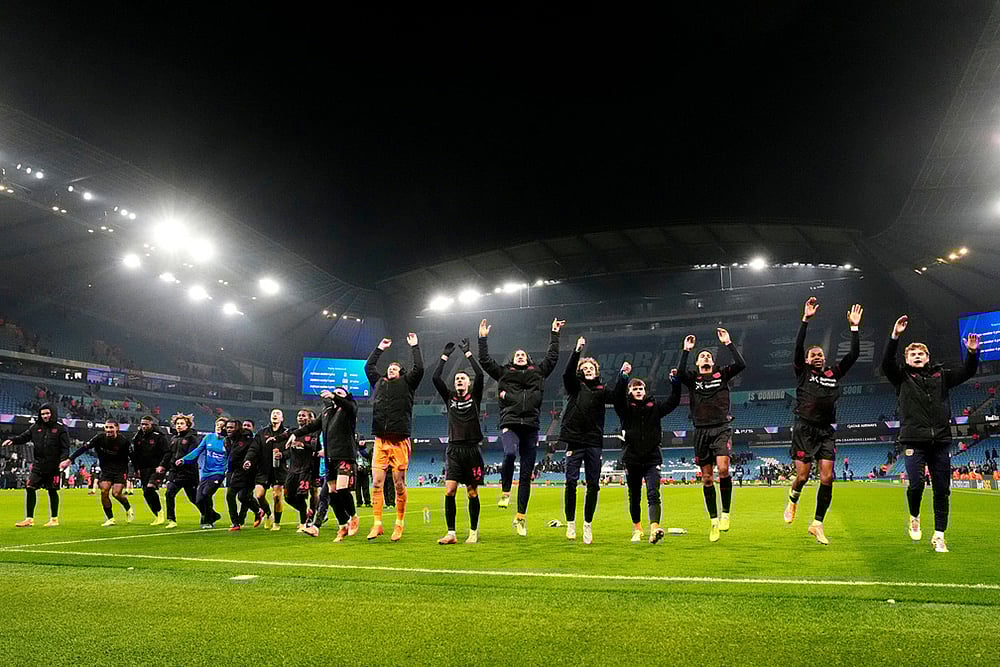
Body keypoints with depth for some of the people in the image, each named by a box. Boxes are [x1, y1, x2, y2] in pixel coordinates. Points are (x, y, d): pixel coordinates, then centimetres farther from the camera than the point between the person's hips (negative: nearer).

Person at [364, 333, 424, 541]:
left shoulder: (406, 383, 8)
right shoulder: (379, 382, 19)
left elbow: (419, 369, -5)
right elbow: (368, 367, 31)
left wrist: (414, 346, 4)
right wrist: (380, 349, 33)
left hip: (400, 442, -3)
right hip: (380, 440, 4)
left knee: (399, 485, 1)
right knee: (377, 483, 0)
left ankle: (399, 525, 9)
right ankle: (377, 524, 6)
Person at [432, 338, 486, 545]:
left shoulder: (474, 397, 7)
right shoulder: (450, 398, 12)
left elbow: (480, 375, -8)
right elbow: (435, 378, 2)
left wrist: (468, 353, -3)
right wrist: (445, 355, 4)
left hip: (472, 450, -2)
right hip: (454, 450, 2)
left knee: (472, 493, 4)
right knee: (449, 491, -7)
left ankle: (474, 532, 15)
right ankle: (451, 534, -1)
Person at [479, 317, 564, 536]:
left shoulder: (538, 372, 21)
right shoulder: (504, 373, 18)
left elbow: (552, 357, 27)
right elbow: (485, 361, 16)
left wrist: (554, 334, 29)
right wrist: (483, 339, 14)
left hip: (531, 428, 2)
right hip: (510, 424, -2)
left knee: (526, 474, 3)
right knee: (510, 454, -33)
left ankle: (520, 517, 12)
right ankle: (505, 491, -8)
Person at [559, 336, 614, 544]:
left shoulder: (602, 390, 11)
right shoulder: (575, 386, 8)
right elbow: (567, 373, -11)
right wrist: (577, 351, -21)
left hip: (594, 442, 2)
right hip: (575, 439, -1)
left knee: (593, 485, 3)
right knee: (571, 482, -5)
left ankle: (588, 525, 16)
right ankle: (570, 523, 9)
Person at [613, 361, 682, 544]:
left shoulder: (654, 405, 10)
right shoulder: (625, 407, 2)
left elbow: (673, 401, 5)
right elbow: (615, 395, -16)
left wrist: (675, 381, -8)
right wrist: (624, 376, -28)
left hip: (652, 458, 0)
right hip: (632, 458, 0)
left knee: (653, 494, -15)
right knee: (634, 497, 12)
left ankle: (654, 529, -26)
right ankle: (637, 529, 29)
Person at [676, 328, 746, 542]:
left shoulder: (722, 375, 10)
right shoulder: (692, 379, 10)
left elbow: (741, 364, -5)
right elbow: (680, 373, -12)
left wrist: (729, 343, -5)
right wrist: (686, 350, -10)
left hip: (721, 429, -1)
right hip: (701, 431, 2)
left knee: (723, 469, -21)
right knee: (706, 478, 4)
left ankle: (725, 513, -3)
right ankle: (714, 521, 14)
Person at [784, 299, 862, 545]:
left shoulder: (834, 373, 15)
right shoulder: (802, 372, 4)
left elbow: (854, 354, 11)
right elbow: (798, 347, -9)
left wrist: (854, 327, 8)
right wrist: (806, 320, -14)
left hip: (826, 431, 4)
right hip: (804, 429, -3)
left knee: (827, 479, -4)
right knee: (803, 476, -7)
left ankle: (817, 524, 8)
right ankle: (793, 499, 28)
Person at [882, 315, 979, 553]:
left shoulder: (941, 375, 17)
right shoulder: (902, 377, 7)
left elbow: (966, 372, 9)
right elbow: (887, 363, -10)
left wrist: (972, 352, -10)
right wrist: (895, 337, -21)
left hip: (941, 441, 3)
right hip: (914, 441, -3)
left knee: (942, 489, 4)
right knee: (916, 484, -14)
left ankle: (939, 535, 13)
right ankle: (914, 517, 16)